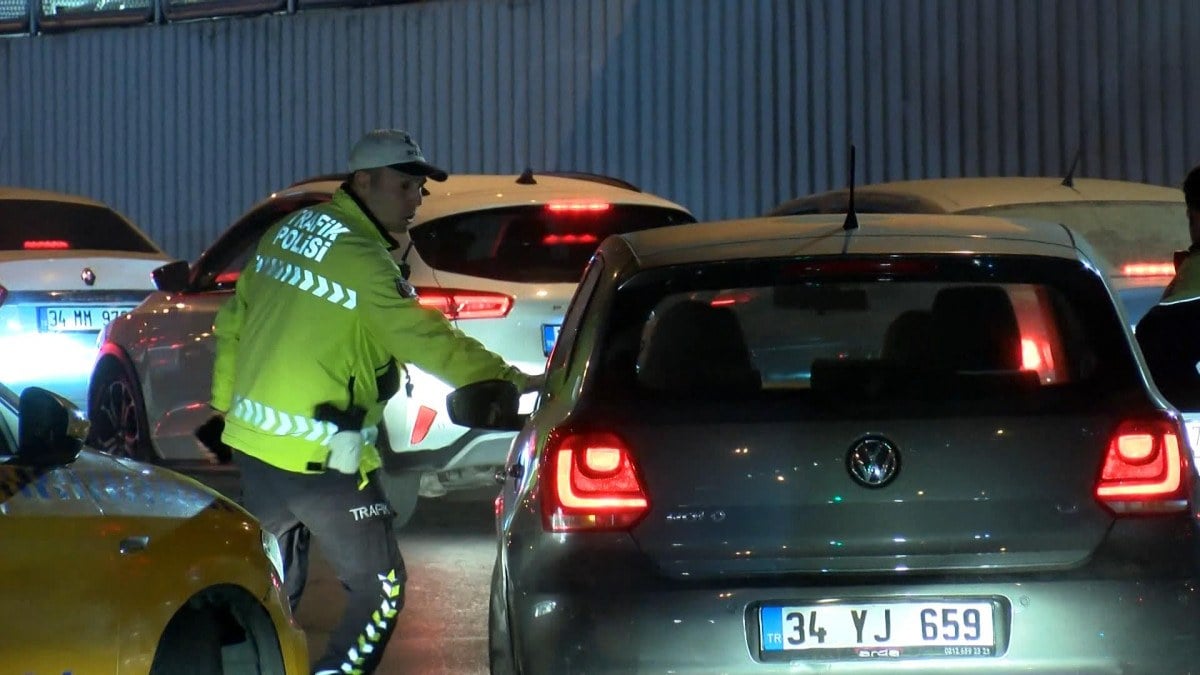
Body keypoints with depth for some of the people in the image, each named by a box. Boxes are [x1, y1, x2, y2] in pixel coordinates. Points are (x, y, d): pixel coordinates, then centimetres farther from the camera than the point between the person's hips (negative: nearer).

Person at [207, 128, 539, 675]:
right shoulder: (362, 261, -16)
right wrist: (509, 381, -16)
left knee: (273, 588, 21)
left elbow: (231, 323, 16)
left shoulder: (287, 232, 9)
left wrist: (226, 401, 25)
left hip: (253, 444, 8)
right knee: (379, 588, 2)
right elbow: (427, 339, -20)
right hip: (320, 461, -8)